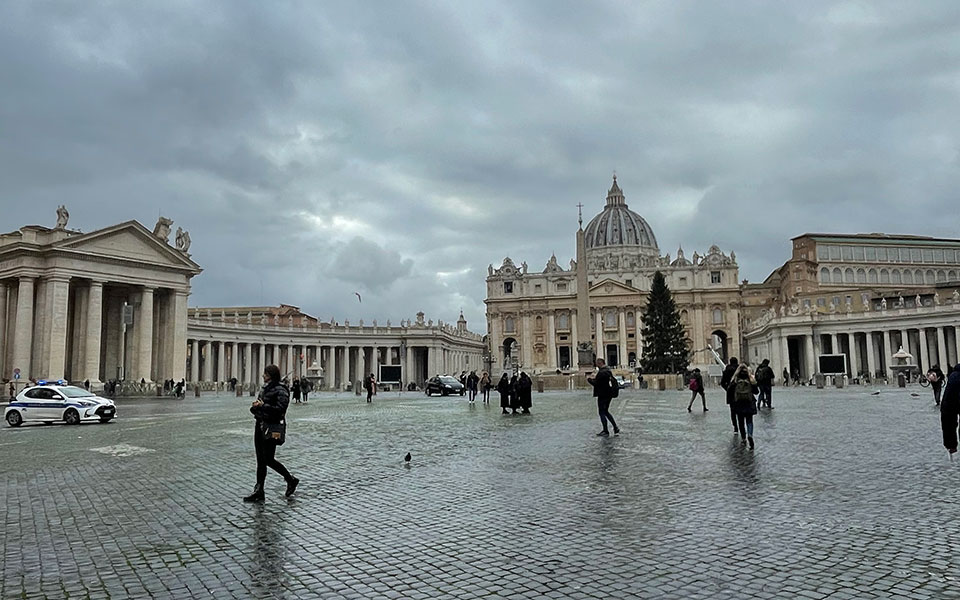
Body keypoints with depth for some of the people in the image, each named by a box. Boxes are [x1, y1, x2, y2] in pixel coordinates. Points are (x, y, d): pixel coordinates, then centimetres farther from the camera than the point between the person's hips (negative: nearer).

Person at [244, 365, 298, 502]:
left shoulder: (281, 390, -11)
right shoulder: (264, 389, 14)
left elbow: (280, 410, -21)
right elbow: (254, 408, 18)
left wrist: (263, 406, -19)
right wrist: (254, 407, -5)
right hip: (260, 425, 8)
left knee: (269, 459, -4)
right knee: (260, 460, 8)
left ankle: (291, 480, 16)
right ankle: (259, 492, 12)